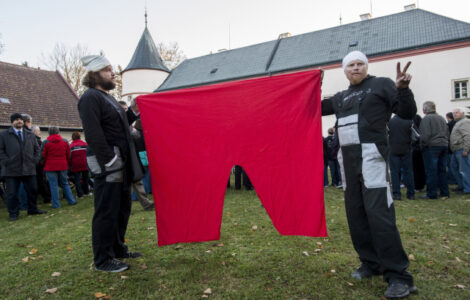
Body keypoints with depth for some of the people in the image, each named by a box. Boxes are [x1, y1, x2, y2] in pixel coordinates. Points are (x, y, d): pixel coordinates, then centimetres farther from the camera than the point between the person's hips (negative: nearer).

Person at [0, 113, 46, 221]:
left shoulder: (30, 135, 15)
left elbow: (37, 149, 17)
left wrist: (35, 160, 4)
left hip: (29, 169, 3)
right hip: (11, 170, -3)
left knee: (32, 190, 9)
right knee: (12, 193, 3)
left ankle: (33, 209, 24)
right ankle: (13, 213, 15)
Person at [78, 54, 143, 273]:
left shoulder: (107, 97, 19)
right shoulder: (90, 98, -11)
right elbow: (94, 135, -20)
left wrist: (133, 112, 9)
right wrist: (110, 161, -21)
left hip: (120, 164, 10)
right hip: (106, 165, -10)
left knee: (122, 208, 17)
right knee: (107, 212, -2)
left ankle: (118, 248, 32)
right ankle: (103, 259, 11)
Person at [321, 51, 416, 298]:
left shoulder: (381, 85, 5)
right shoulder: (341, 97, 21)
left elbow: (408, 113, 0)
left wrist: (402, 89, -16)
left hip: (370, 153, -6)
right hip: (347, 157, 7)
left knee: (377, 211, -14)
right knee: (355, 211, 6)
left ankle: (398, 275, -7)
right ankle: (371, 263, 19)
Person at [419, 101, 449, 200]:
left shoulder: (426, 119, -9)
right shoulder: (441, 118, 15)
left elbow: (426, 135, -18)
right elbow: (447, 133, 16)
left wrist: (422, 145, -6)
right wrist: (445, 142, 20)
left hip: (431, 147, -7)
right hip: (444, 145, 8)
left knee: (431, 171, -3)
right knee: (442, 170, 12)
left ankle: (431, 194, 0)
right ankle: (444, 193, 16)